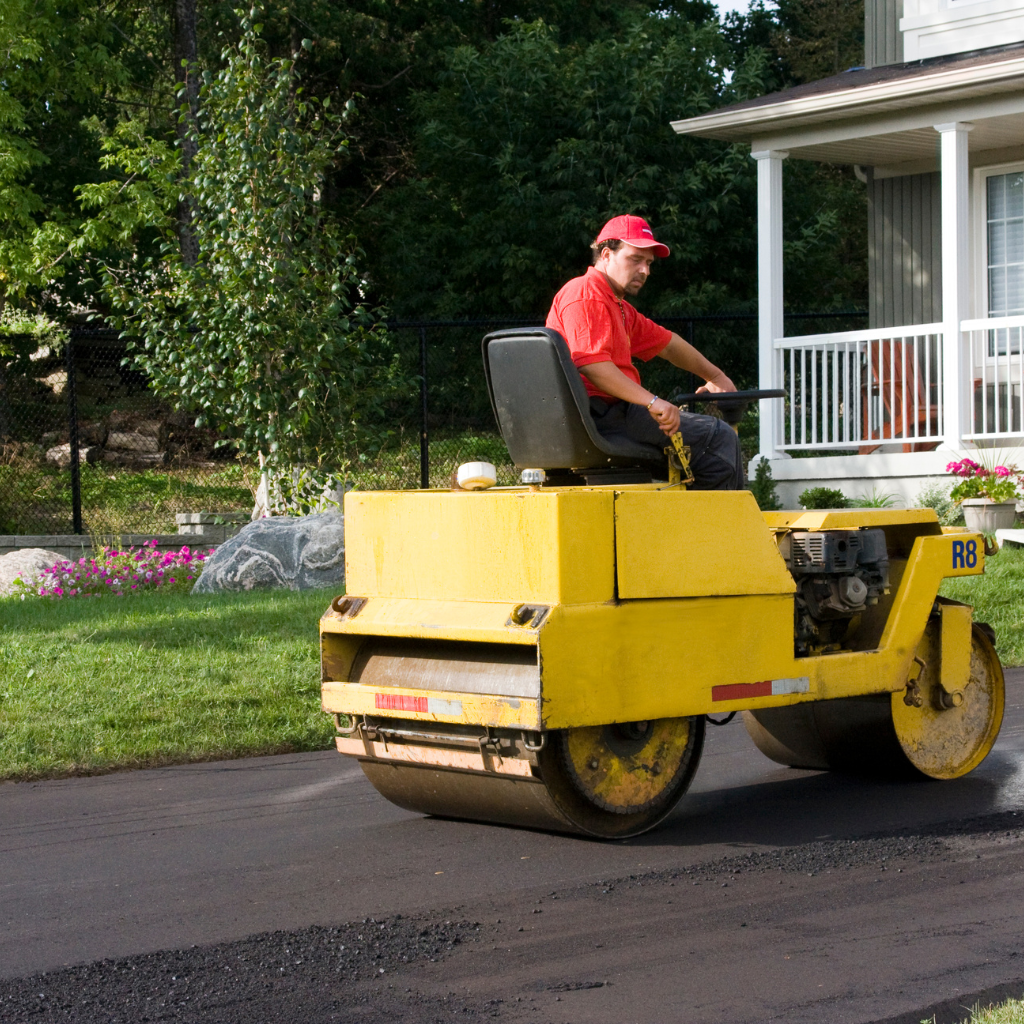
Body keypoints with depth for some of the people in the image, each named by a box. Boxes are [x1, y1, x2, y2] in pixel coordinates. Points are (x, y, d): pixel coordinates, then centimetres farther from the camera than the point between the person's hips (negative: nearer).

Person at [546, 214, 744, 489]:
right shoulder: (585, 294, -11)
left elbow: (666, 343, 34)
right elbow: (592, 364, -24)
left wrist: (715, 377, 38)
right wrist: (651, 401, -30)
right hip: (601, 413, -12)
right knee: (719, 438, -14)